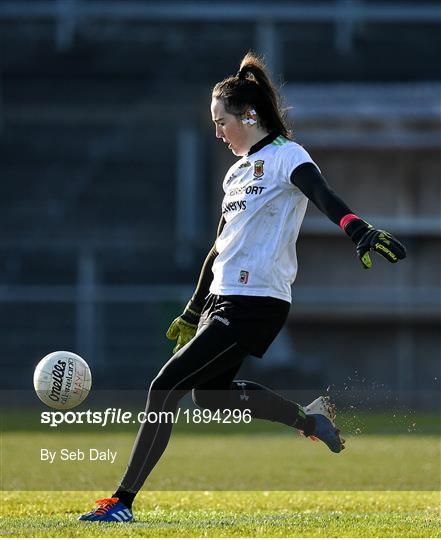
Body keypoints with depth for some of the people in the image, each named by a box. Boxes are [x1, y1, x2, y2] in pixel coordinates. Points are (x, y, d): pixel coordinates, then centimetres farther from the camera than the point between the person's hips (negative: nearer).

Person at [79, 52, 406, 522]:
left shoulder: (286, 156, -8)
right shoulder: (237, 170, 18)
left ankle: (122, 501, -9)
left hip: (254, 304, -10)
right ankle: (309, 418, 27)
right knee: (208, 394, 18)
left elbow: (323, 196, -28)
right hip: (221, 300, 10)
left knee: (165, 387, -12)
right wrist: (192, 312, 30)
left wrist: (359, 231, -47)